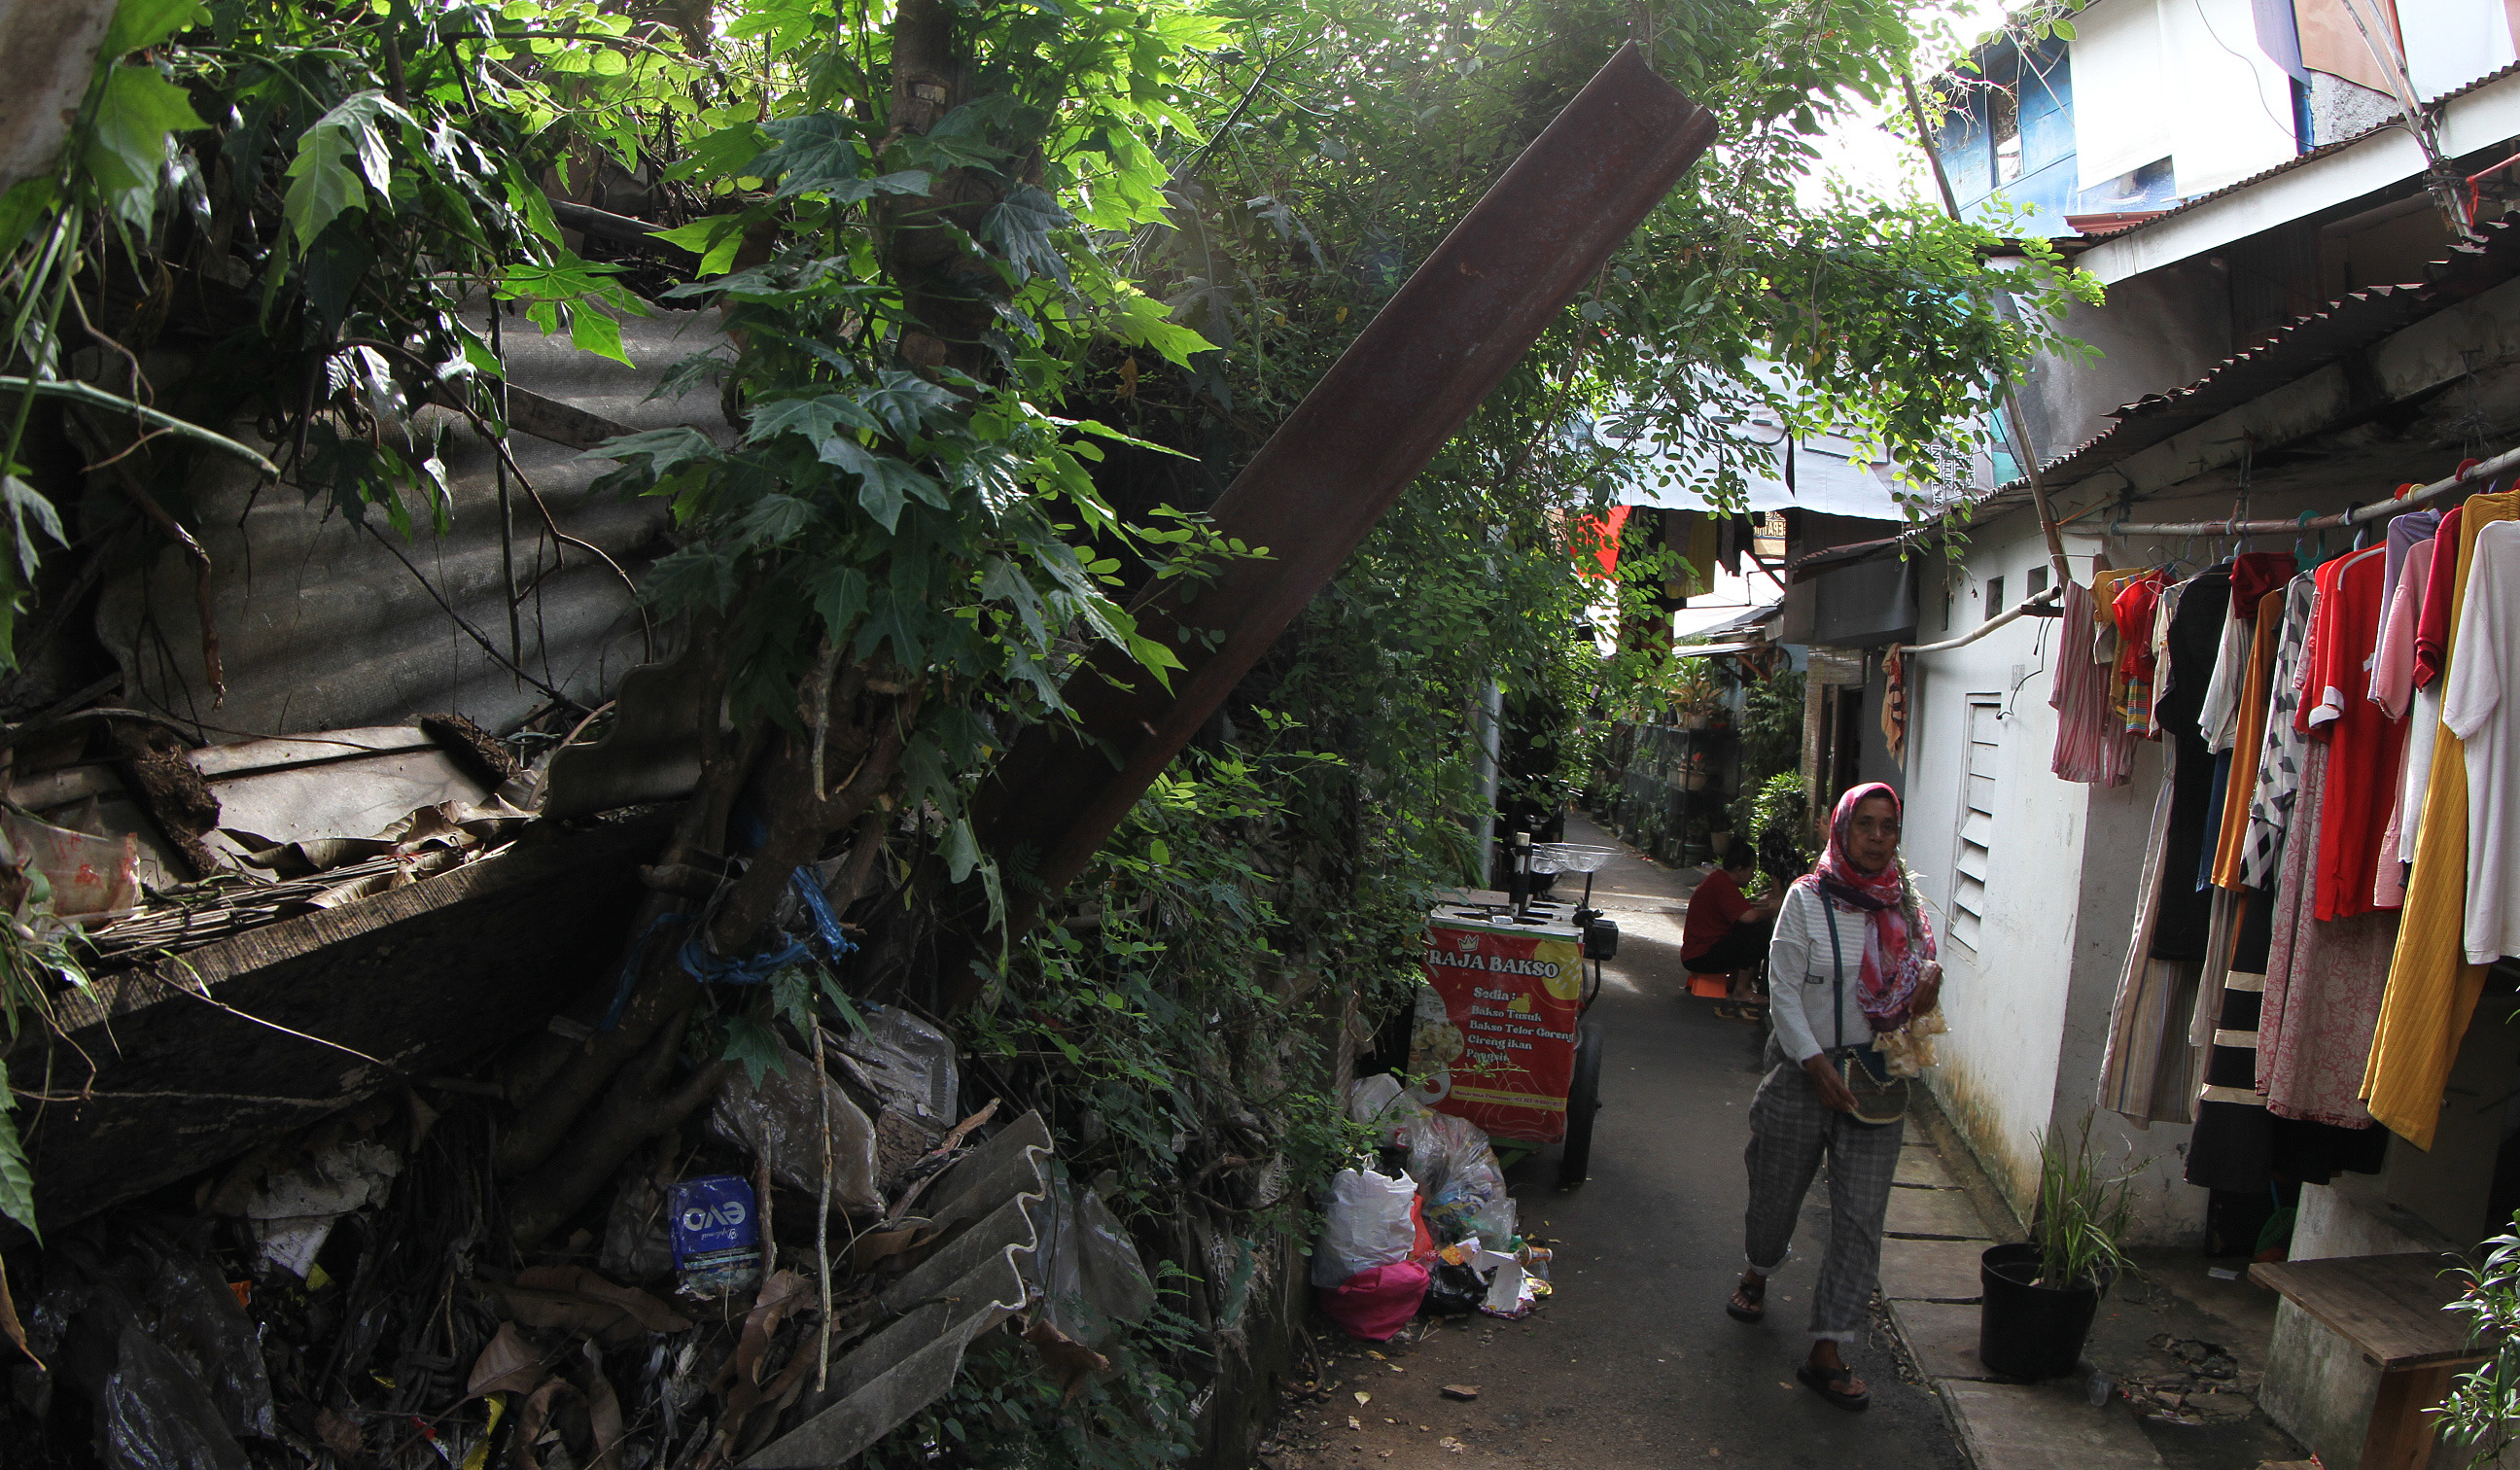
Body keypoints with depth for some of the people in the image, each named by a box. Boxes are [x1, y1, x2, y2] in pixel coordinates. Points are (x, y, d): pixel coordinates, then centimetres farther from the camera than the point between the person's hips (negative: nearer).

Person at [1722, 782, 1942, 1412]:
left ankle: (1827, 1351, 4)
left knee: (1861, 1217, -3)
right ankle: (1758, 1273, 46)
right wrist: (1819, 1067, -16)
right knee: (1778, 1188, 14)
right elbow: (1783, 991, -9)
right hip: (1804, 1070, -2)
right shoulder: (1807, 898, -7)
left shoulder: (1905, 904, 5)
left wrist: (1931, 973, -6)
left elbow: (1919, 963, 19)